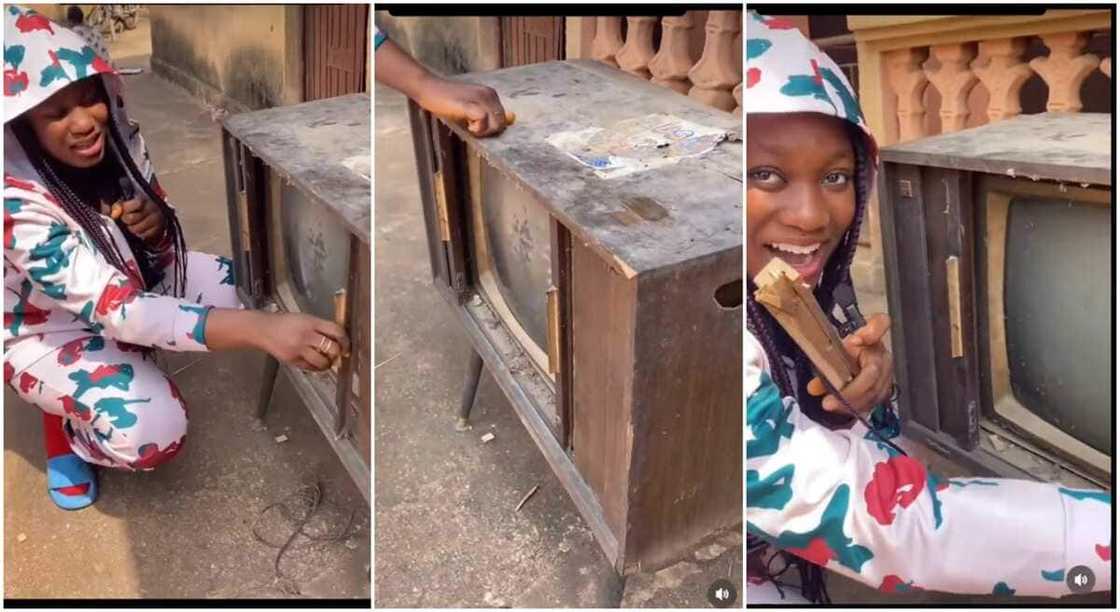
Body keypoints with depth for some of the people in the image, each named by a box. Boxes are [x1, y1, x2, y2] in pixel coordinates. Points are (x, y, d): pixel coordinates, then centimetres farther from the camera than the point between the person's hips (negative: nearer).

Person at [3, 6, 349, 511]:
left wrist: (157, 226, -30)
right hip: (47, 330, -7)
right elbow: (117, 310, -42)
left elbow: (162, 253, -3)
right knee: (152, 432, -29)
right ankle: (64, 421, 5)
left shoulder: (116, 137, -16)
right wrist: (260, 328, -55)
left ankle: (131, 362, 8)